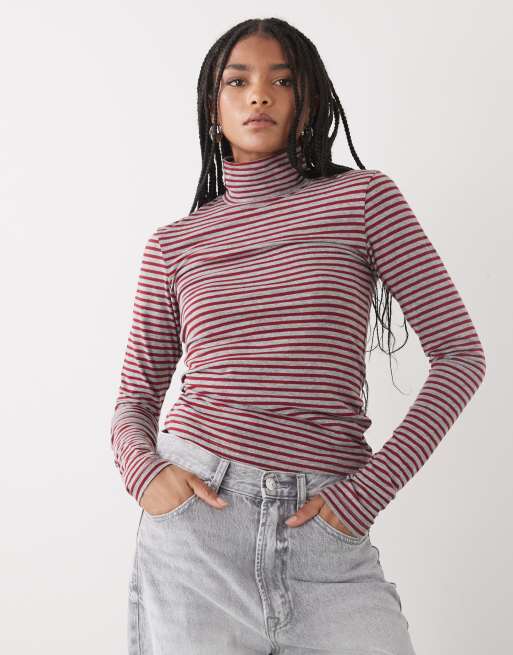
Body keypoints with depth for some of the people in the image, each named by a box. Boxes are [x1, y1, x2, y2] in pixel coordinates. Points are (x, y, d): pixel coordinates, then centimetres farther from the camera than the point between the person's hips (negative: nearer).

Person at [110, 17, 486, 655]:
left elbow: (459, 353, 0)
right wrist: (142, 470, -9)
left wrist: (369, 488, -7)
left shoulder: (362, 197, 2)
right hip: (196, 514, 1)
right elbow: (135, 397, 13)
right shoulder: (173, 244, 8)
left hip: (325, 529, -1)